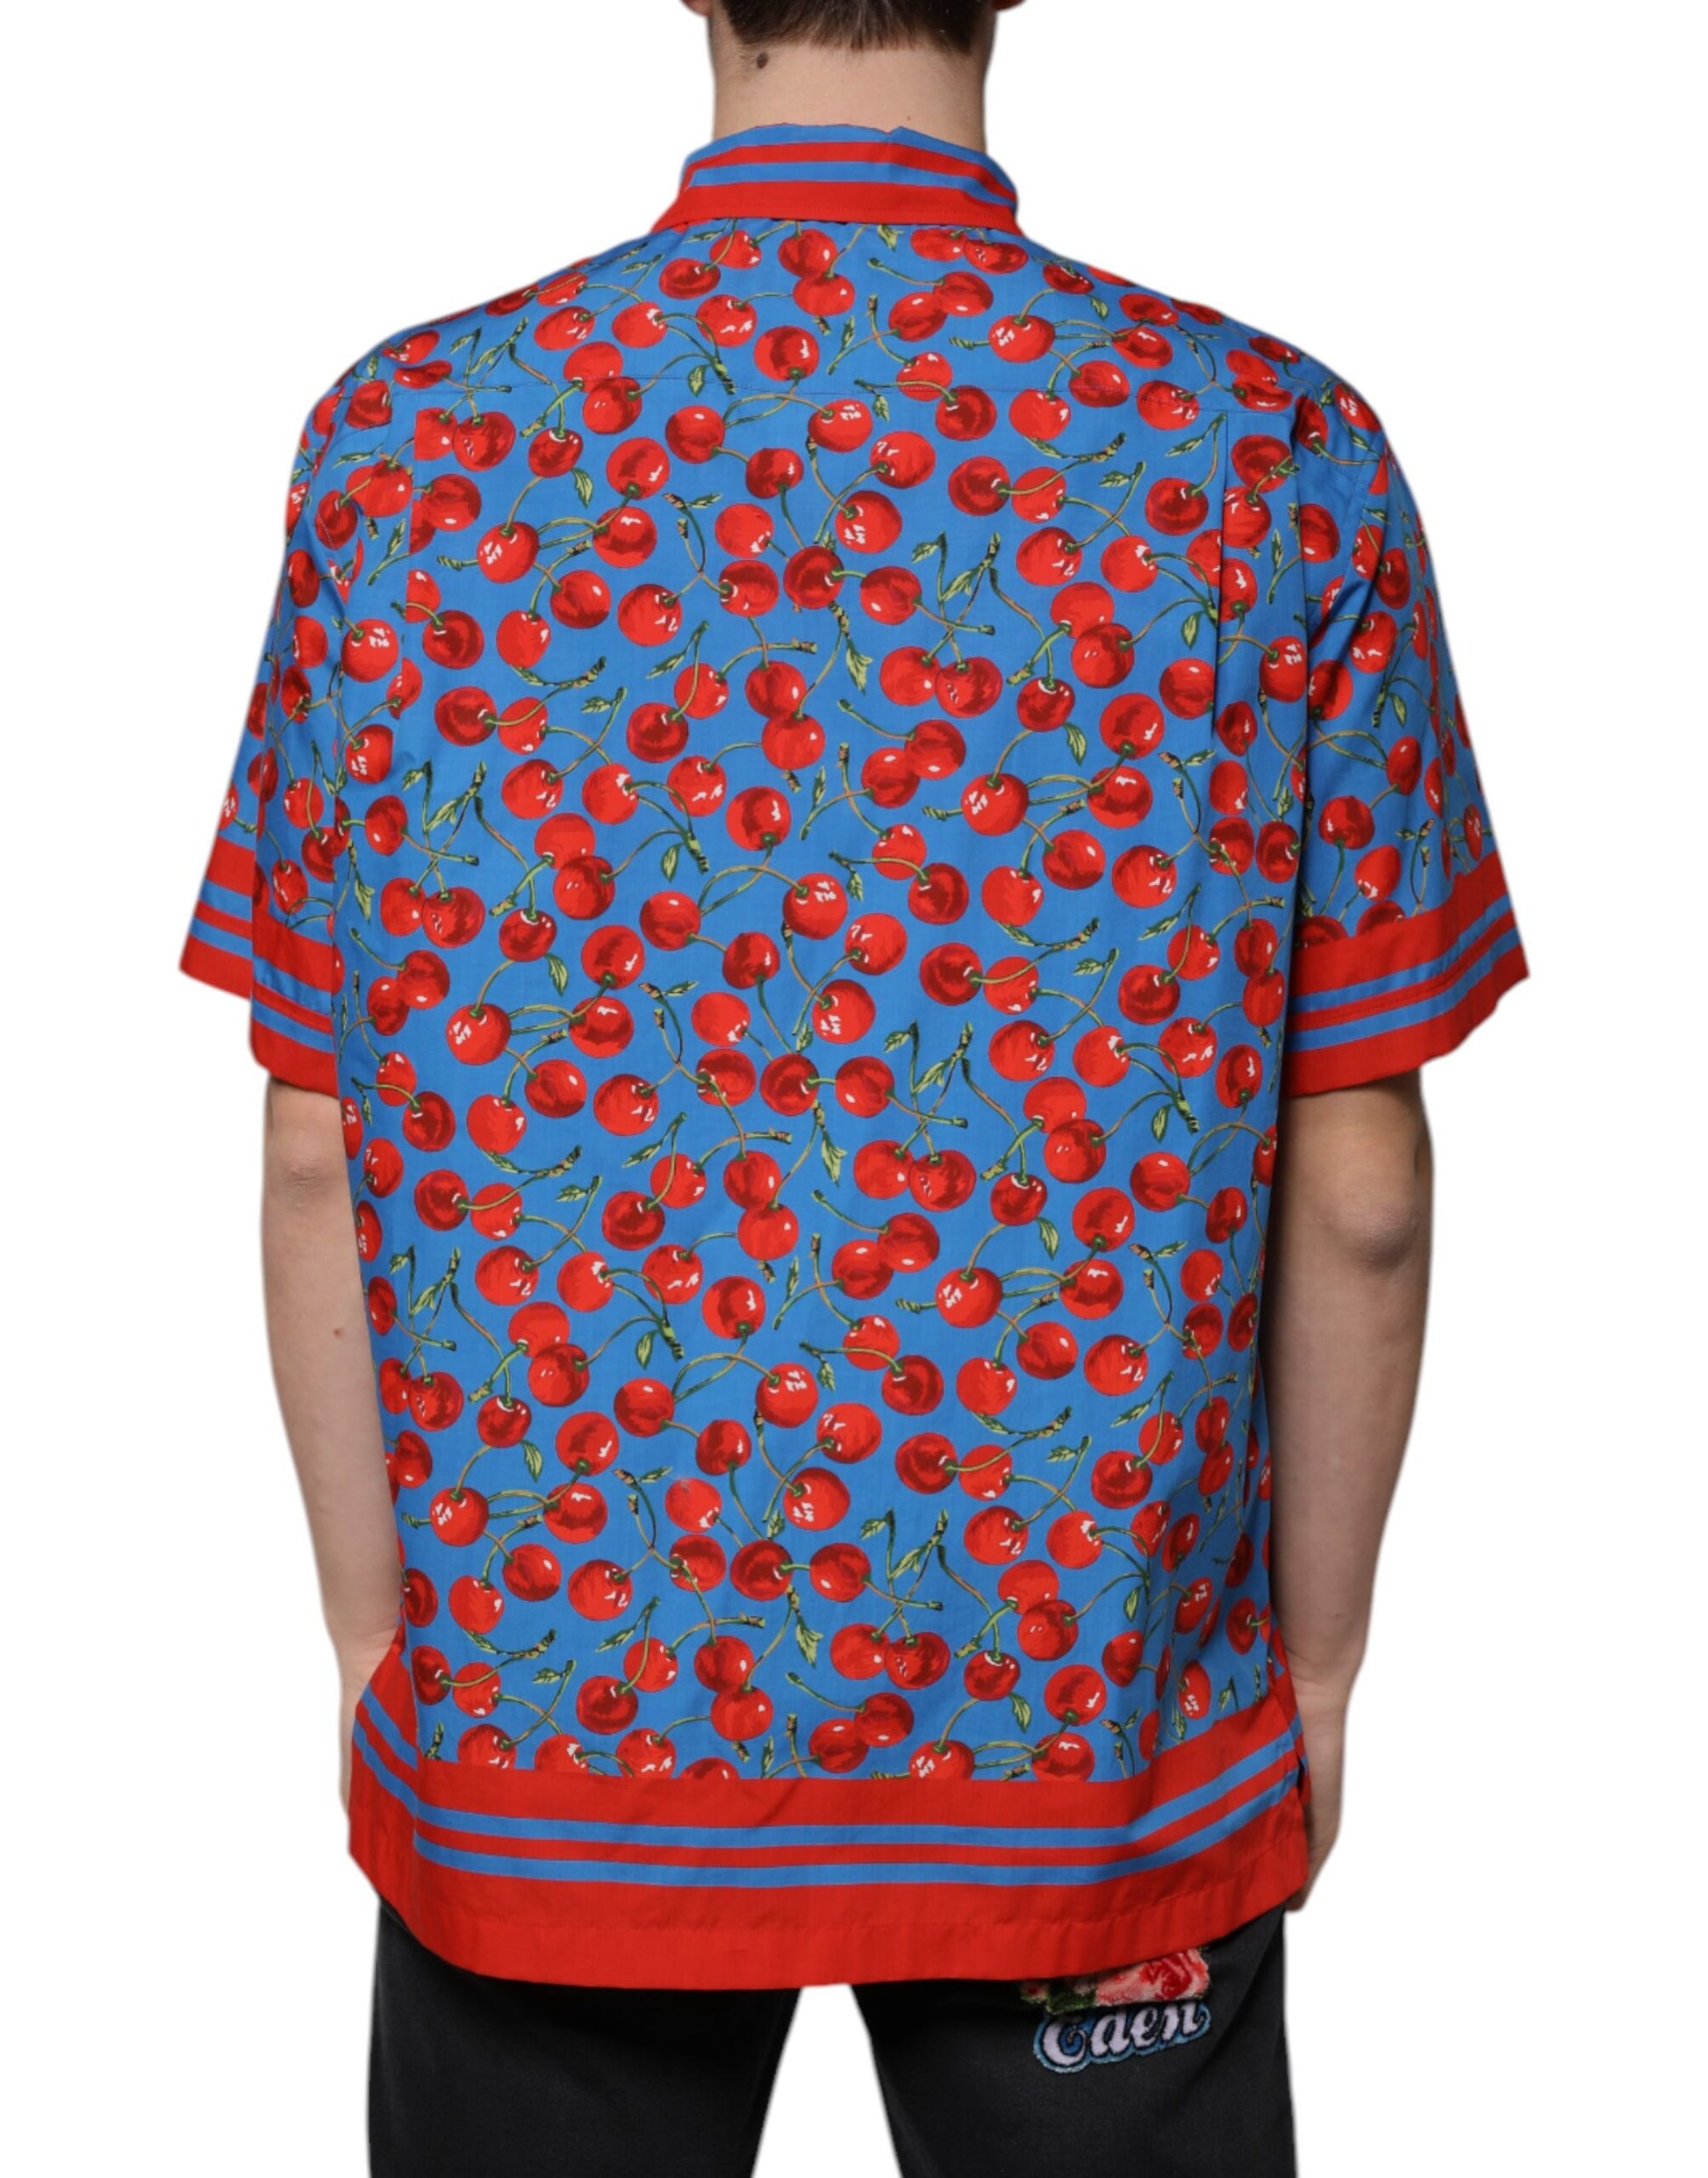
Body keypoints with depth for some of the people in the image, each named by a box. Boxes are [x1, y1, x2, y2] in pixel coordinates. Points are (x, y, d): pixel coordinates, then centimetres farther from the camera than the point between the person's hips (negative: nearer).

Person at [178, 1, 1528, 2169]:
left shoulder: (411, 442, -8)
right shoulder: (1275, 460, -10)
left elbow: (323, 1153, -5)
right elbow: (1355, 1192, -7)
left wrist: (373, 1630, 8)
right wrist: (1319, 1659, 8)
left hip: (542, 1719, 1)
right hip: (1104, 1739, 0)